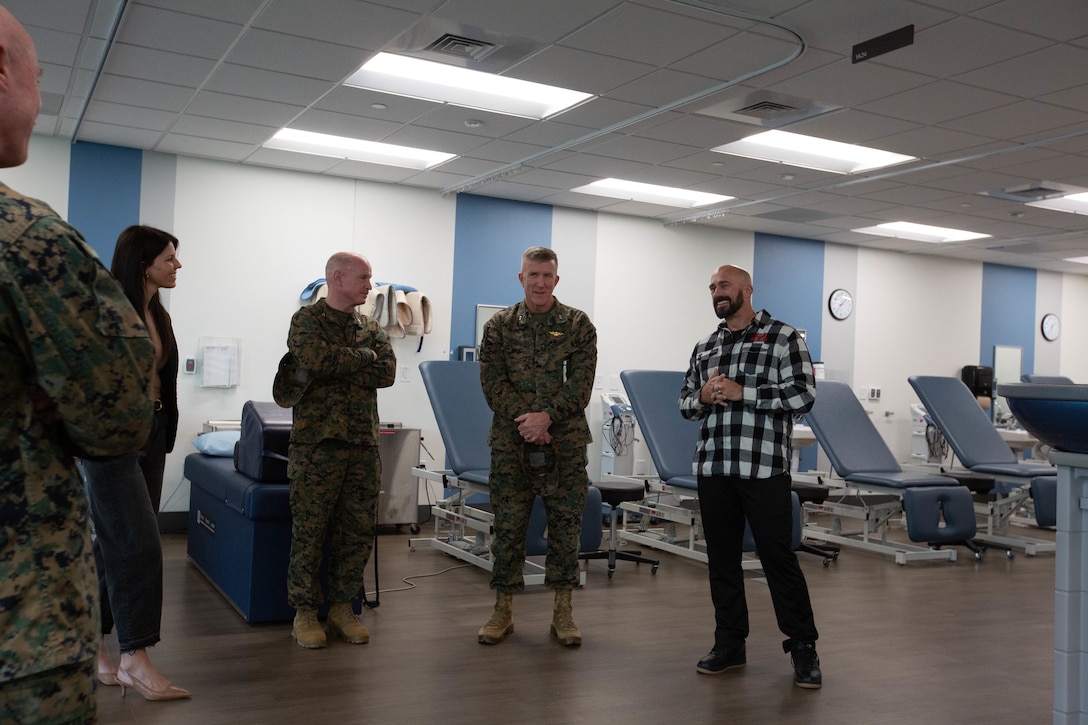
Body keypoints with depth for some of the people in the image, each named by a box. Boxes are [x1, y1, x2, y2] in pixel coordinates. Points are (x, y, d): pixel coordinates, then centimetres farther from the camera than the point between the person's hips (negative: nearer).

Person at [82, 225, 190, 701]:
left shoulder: (157, 314, 13)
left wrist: (165, 434, 15)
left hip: (150, 434, 8)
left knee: (115, 544, 11)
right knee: (138, 544, -9)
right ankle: (135, 655, -2)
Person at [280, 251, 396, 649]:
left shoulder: (371, 328, 15)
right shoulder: (307, 319, 0)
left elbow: (387, 372, -1)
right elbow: (314, 359, -20)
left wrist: (335, 369, -10)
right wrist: (363, 357, -6)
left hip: (363, 443, 5)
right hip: (317, 441, -5)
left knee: (359, 530, 7)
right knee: (309, 530, 1)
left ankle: (342, 608, 20)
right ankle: (305, 613, 13)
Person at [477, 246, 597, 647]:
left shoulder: (578, 325, 4)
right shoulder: (499, 326, 6)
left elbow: (581, 383, -4)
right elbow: (493, 381, -1)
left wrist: (547, 417, -17)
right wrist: (524, 420, -14)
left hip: (566, 442, 0)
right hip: (511, 442, 1)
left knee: (565, 523, 4)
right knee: (508, 524, 5)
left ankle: (562, 611, 16)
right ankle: (503, 609, 17)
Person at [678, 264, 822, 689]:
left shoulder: (783, 338, -1)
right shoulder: (704, 347, 15)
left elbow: (803, 395, -9)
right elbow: (685, 404, 19)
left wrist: (741, 392, -14)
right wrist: (704, 397, -4)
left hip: (764, 468, -5)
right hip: (712, 469, 5)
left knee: (778, 557, -1)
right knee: (721, 557, 10)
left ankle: (803, 646, 12)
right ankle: (729, 643, 22)